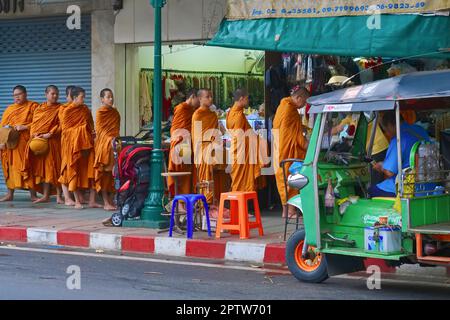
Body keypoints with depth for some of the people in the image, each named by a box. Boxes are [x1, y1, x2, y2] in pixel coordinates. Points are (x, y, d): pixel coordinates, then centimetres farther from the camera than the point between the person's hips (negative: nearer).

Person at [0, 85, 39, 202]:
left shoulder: (33, 106, 7)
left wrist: (25, 127, -14)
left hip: (27, 142, -4)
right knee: (11, 166, 3)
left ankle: (33, 194, -4)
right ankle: (10, 194, 7)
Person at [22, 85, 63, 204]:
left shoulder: (60, 108, 1)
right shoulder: (39, 109, 13)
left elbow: (61, 125, -7)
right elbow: (34, 124, 9)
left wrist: (49, 134, -16)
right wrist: (35, 135, -9)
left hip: (54, 141, -4)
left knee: (55, 167, -6)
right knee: (43, 167, 5)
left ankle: (59, 196, -3)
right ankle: (46, 195, 10)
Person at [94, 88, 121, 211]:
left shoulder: (115, 112, 14)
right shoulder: (100, 112, -4)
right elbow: (99, 130, -7)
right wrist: (110, 139, -15)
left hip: (114, 145, 6)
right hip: (103, 144, -6)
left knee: (112, 173, 7)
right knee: (103, 174, -3)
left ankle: (111, 200, 13)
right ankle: (106, 203, -2)